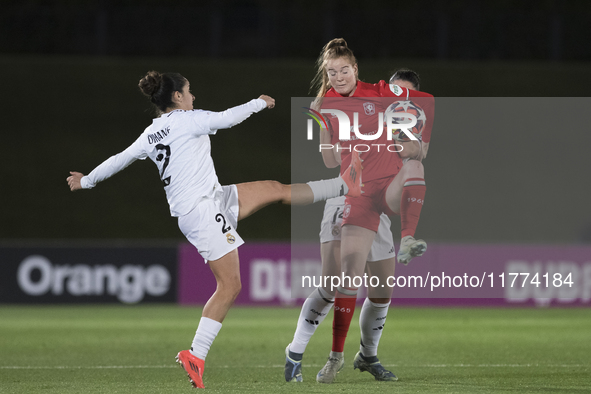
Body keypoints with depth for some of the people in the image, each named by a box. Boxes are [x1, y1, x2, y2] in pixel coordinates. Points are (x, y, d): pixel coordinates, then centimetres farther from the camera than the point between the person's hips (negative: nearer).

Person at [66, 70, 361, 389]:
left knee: (275, 189, 14)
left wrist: (87, 180, 35)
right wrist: (259, 103, 1)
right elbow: (226, 118, -16)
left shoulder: (150, 135, 12)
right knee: (229, 286, -8)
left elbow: (119, 159, 20)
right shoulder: (186, 120, -11)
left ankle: (345, 186, 23)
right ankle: (195, 356, -10)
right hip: (203, 209, -9)